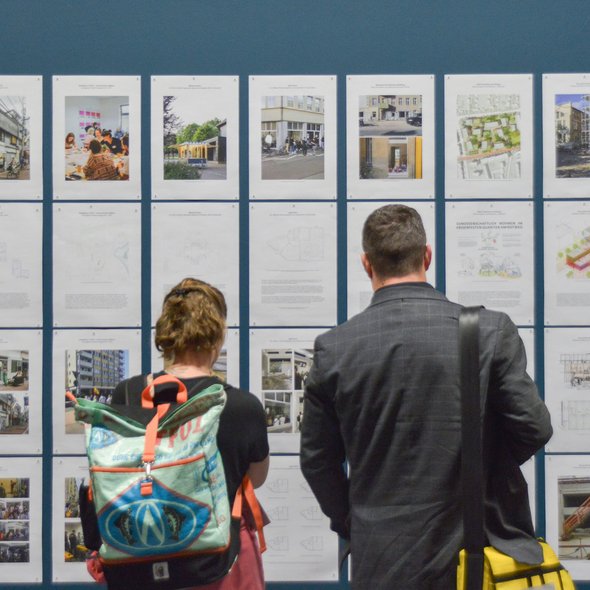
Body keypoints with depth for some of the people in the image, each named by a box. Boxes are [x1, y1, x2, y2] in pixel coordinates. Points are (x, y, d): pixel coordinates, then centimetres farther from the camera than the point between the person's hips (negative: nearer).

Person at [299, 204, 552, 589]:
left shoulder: (334, 348, -8)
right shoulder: (492, 330, -11)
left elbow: (317, 459, 0)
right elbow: (533, 428, -7)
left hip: (383, 557, 1)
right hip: (476, 546, 0)